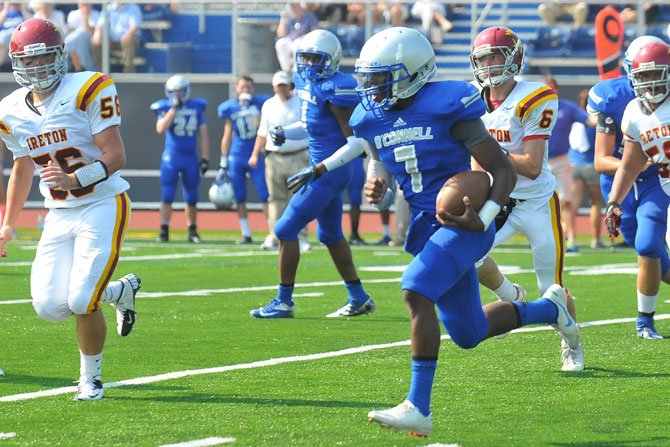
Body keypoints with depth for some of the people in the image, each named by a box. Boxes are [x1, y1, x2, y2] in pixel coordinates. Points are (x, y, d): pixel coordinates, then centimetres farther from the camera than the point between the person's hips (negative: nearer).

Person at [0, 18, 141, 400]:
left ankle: (91, 378, 11)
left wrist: (74, 179, -34)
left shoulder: (88, 91, -14)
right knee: (50, 307, -7)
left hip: (102, 207, -6)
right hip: (60, 215, 6)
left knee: (82, 302, -16)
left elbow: (116, 156, -19)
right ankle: (120, 291, 22)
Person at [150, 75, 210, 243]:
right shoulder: (166, 108, -2)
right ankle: (164, 231, 1)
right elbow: (160, 129, -19)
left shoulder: (197, 107, 5)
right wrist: (174, 108, -21)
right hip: (171, 158, -2)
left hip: (191, 159, 2)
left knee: (191, 198, 9)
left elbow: (203, 134, 8)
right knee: (167, 196, -5)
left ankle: (192, 231, 20)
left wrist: (205, 158, 3)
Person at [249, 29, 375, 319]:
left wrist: (317, 170, -24)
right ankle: (358, 298, 29)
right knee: (330, 235, 20)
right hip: (321, 168, 10)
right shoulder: (307, 83, 6)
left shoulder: (335, 91, -21)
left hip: (331, 172, -10)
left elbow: (357, 141, -22)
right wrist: (283, 133, 3)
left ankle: (284, 302, 2)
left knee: (286, 230, -6)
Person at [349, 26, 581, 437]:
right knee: (469, 334, 13)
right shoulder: (375, 118, 4)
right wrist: (376, 192, -8)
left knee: (416, 291, -28)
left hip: (463, 224, -7)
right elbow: (382, 172, 16)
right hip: (424, 226, 7)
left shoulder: (447, 109, -15)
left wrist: (483, 218, -23)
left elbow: (504, 171, -10)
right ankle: (549, 307, 41)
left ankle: (419, 408, -25)